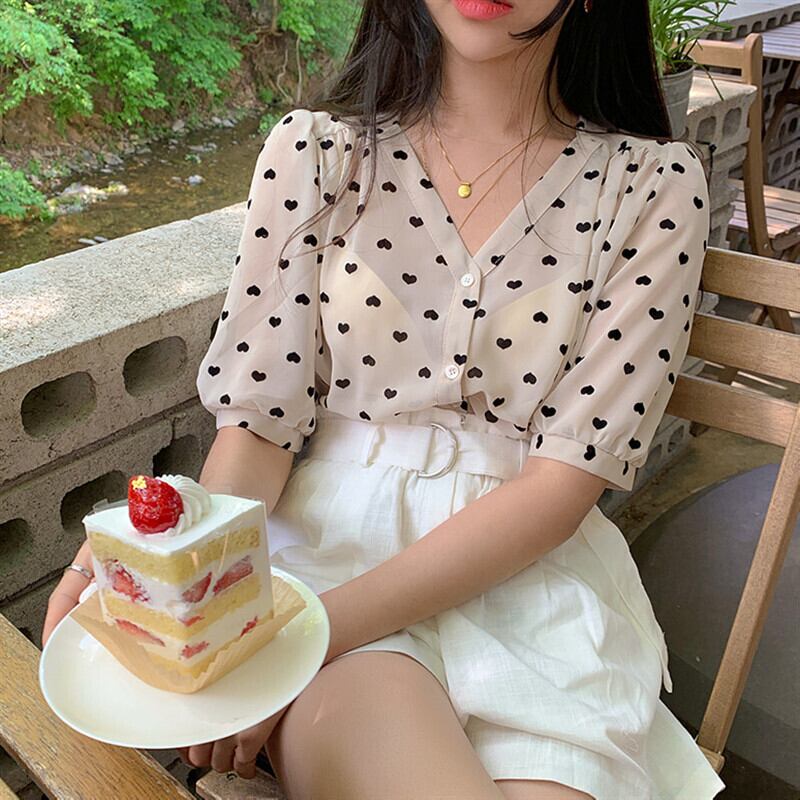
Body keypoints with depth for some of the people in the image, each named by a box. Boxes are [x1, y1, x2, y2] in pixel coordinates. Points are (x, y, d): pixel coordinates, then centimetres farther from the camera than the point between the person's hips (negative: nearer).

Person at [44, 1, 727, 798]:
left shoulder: (654, 185, -1)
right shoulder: (314, 150, 1)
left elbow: (568, 477, -8)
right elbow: (260, 424, 0)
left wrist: (320, 630, -16)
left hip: (531, 575, 2)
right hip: (328, 536, -1)